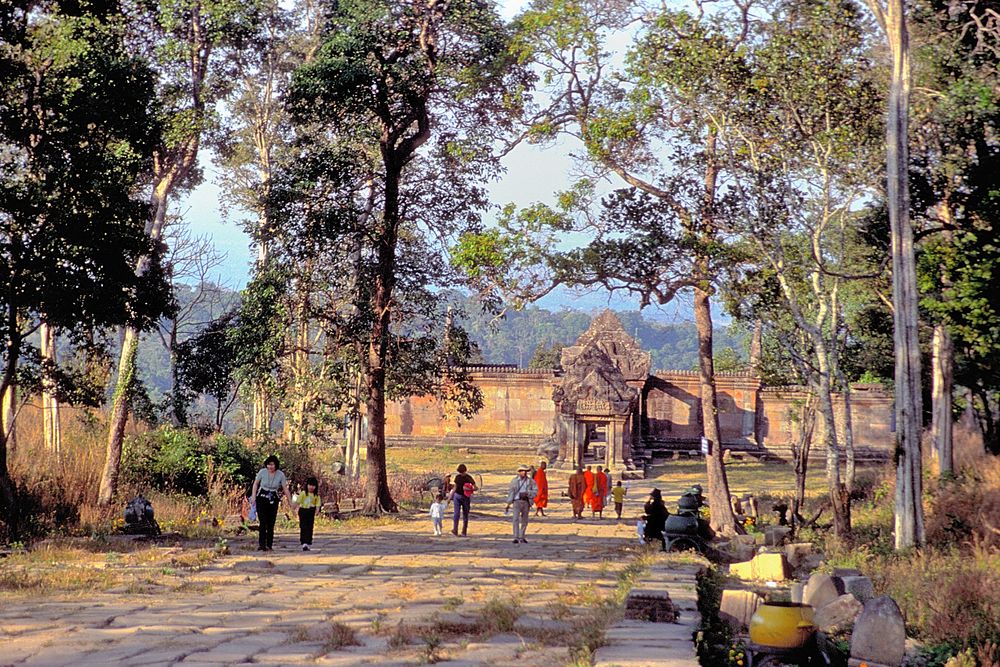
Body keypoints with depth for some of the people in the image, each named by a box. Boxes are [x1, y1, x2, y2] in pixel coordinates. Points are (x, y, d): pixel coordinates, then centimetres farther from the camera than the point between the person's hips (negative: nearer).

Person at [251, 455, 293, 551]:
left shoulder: (281, 475, -5)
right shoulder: (262, 472, -7)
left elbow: (285, 489, 2)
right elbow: (255, 484, 6)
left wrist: (290, 503, 3)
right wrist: (253, 497, -2)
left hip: (273, 501, 1)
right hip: (261, 500, -1)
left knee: (271, 524, 3)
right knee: (263, 522, -13)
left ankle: (269, 545, 11)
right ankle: (261, 544, -14)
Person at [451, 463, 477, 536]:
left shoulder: (468, 478, -6)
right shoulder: (457, 477, 5)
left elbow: (476, 488, -8)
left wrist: (469, 489, -25)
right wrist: (450, 497, 11)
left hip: (466, 497, -2)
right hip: (457, 496, 2)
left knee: (465, 515, 3)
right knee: (456, 514, -13)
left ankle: (464, 532, 10)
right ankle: (455, 530, -20)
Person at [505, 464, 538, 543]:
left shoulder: (530, 481, 3)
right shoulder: (514, 481, 1)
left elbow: (535, 491, -2)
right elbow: (510, 492, 2)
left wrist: (527, 493, -19)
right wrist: (508, 504, -2)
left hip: (526, 502, 2)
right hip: (517, 501, -2)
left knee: (524, 520, 9)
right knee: (515, 519, -14)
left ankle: (521, 537, 23)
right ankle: (516, 538, -15)